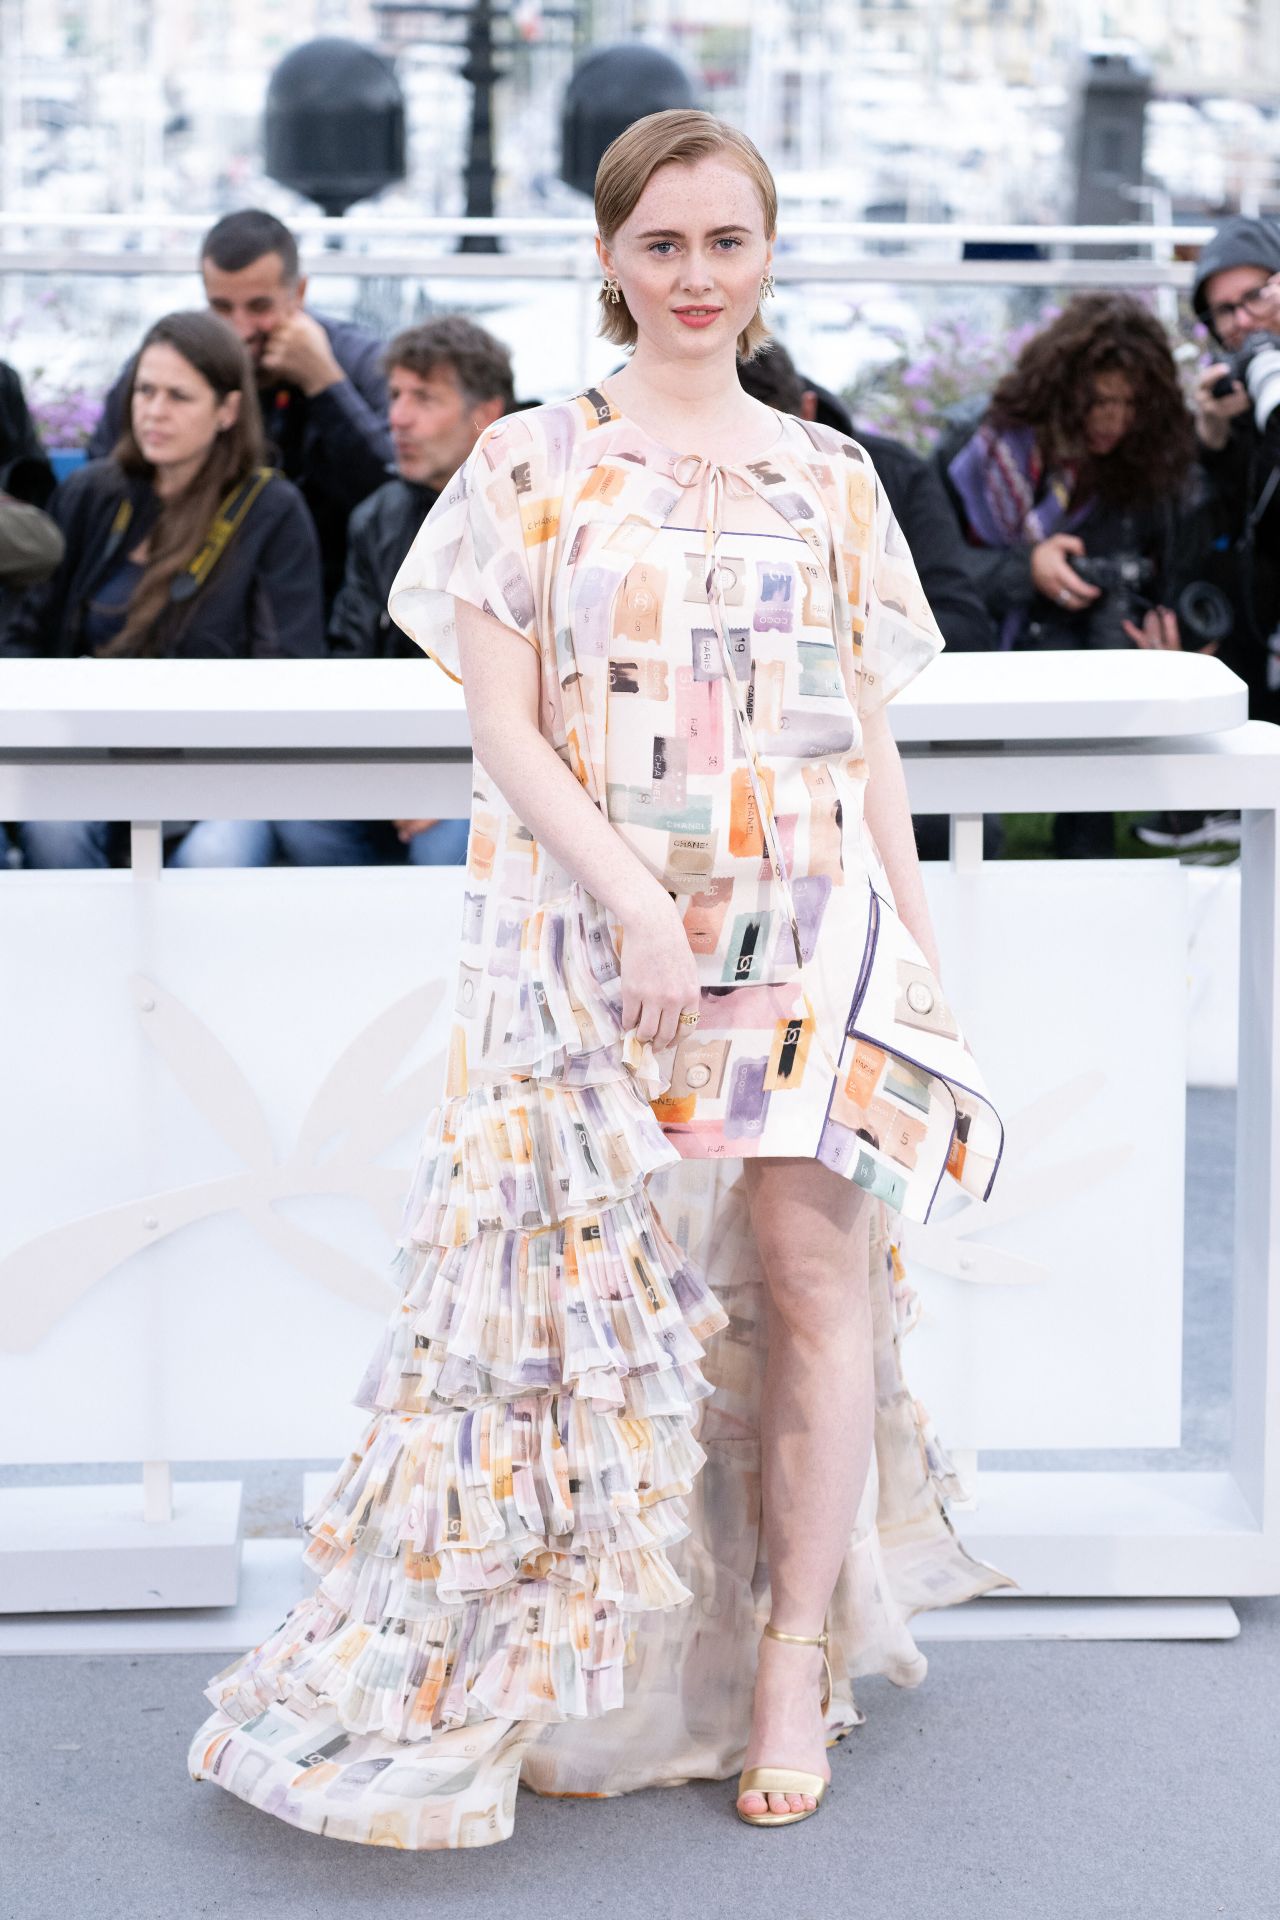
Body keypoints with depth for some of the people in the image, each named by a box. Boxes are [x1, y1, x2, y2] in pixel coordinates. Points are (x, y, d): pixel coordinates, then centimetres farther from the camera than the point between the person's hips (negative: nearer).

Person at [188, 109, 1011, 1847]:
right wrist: (636, 900, -15)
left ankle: (794, 1657, 6)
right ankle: (583, 1663, 15)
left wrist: (920, 949, 6)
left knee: (816, 1264, -5)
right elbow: (503, 724, -3)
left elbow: (869, 744, 12)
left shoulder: (832, 480, 11)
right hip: (589, 926, -1)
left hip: (805, 923, 2)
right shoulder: (530, 466, 4)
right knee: (595, 1279, 0)